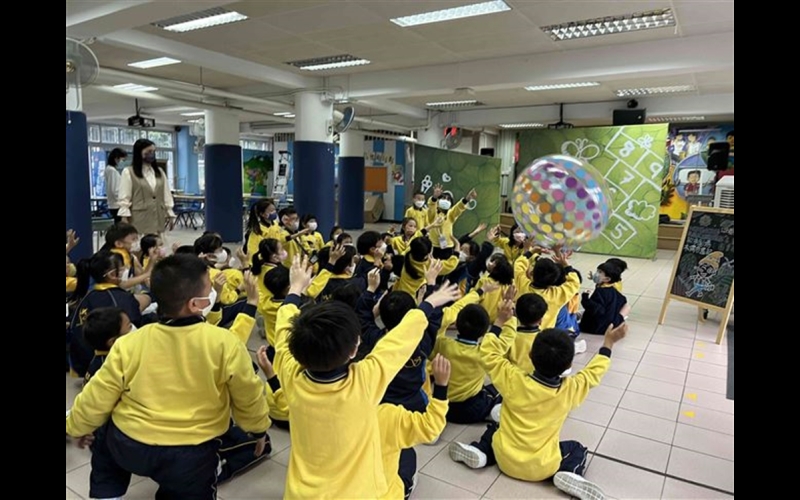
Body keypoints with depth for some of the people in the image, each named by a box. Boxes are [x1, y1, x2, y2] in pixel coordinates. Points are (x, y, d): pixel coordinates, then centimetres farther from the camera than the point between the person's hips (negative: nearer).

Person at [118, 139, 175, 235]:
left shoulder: (160, 172, 15)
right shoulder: (128, 172, 0)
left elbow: (166, 194, 15)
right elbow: (124, 198, -3)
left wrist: (169, 213, 10)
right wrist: (124, 218, -10)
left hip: (158, 219, 5)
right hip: (139, 220, -5)